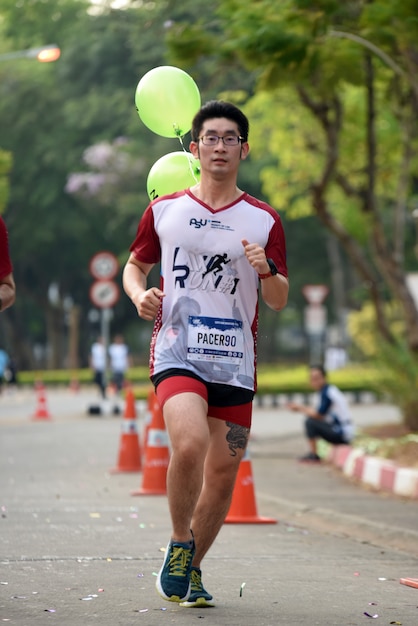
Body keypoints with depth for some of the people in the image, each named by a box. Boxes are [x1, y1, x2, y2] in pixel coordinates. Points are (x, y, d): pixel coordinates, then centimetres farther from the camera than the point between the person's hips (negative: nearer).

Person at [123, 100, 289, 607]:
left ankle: (190, 569, 24)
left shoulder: (264, 221, 8)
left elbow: (279, 301, 8)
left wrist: (266, 270, -14)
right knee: (189, 443, -26)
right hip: (177, 352, -2)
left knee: (223, 473, 3)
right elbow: (135, 265, 20)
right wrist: (140, 295, -3)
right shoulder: (164, 211, 8)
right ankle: (180, 543, -1)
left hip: (236, 362, 2)